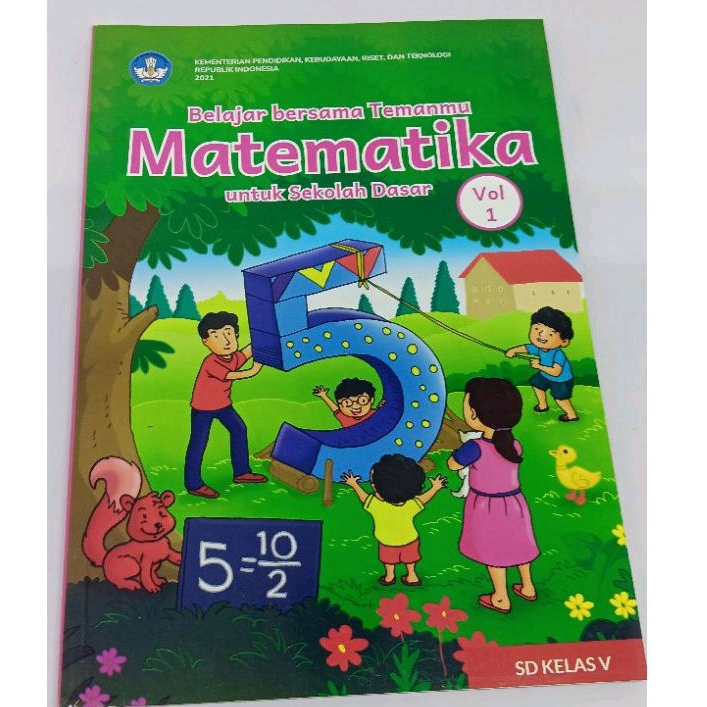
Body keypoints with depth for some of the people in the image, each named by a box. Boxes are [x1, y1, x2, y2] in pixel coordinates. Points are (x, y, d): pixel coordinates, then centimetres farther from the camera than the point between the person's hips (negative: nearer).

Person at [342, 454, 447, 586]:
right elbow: (423, 498, -15)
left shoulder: (375, 505, -37)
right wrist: (435, 487, 2)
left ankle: (390, 576, 50)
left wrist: (354, 484, 0)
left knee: (388, 559, 29)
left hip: (387, 543, 0)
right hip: (410, 540, 0)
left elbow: (364, 498, -17)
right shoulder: (410, 506, -34)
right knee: (409, 558, 29)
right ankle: (412, 576, 49)